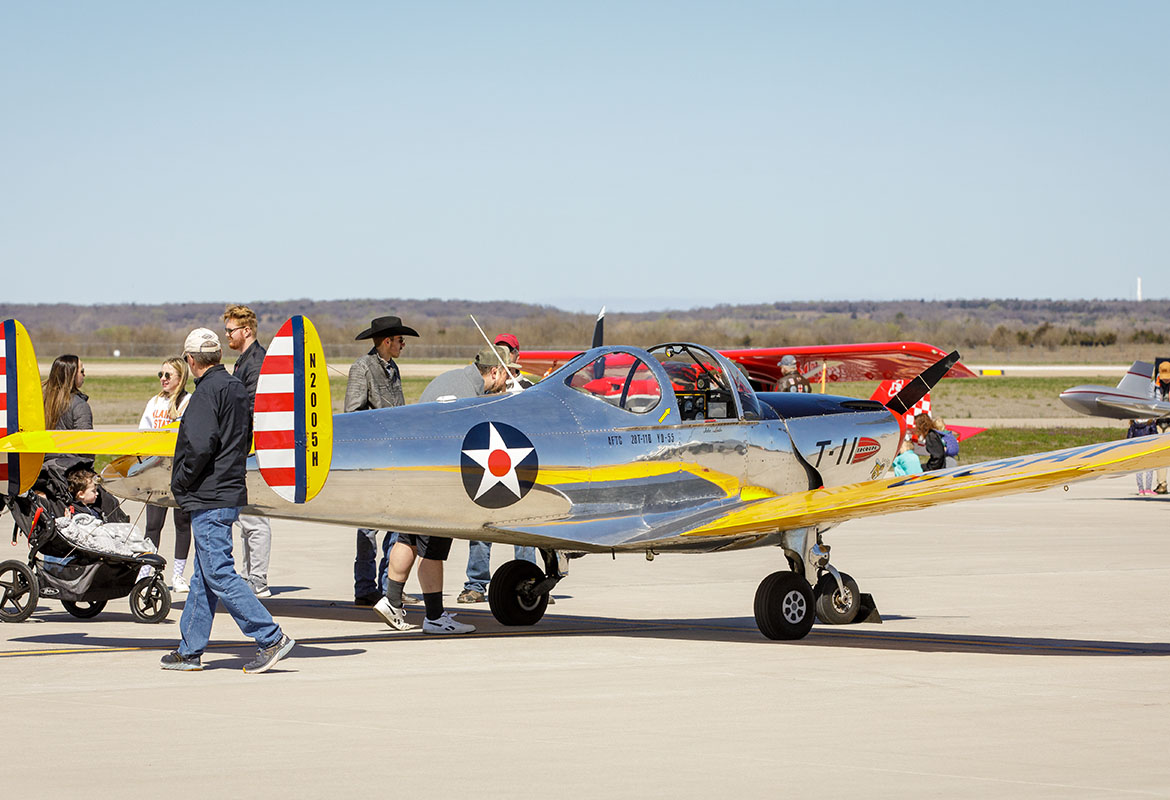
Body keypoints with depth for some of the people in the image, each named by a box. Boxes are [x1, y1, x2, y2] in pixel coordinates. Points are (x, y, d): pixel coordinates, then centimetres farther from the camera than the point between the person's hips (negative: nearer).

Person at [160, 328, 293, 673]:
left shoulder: (207, 392, -15)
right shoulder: (237, 388, 13)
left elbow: (201, 447, -23)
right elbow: (245, 440, 20)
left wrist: (179, 483, -10)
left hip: (209, 499, -10)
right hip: (230, 490, 10)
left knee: (219, 574, -9)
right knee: (203, 577, 13)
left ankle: (271, 638, -12)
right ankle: (190, 650, 18)